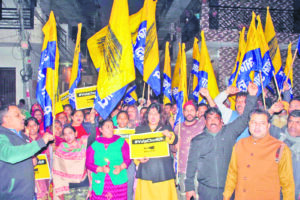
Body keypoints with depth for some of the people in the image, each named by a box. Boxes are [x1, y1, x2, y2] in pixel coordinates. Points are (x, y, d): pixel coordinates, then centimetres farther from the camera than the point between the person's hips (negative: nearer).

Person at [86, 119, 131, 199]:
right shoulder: (94, 145, 7)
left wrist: (121, 167, -14)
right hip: (100, 183, 0)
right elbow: (88, 164, 5)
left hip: (118, 181, 0)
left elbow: (127, 159, 5)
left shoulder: (121, 142, 8)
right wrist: (101, 169, -11)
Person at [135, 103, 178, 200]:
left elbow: (175, 141, -6)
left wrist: (169, 135, -28)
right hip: (146, 171, 0)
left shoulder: (166, 129, 12)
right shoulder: (139, 129, 13)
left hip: (163, 172, 0)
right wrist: (139, 158, -10)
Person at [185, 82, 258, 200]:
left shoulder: (229, 132, 5)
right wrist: (189, 187, 3)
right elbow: (191, 164, 6)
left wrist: (252, 96, -11)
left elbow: (245, 118, -2)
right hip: (205, 189, 0)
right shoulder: (197, 140, 6)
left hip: (227, 187, 0)